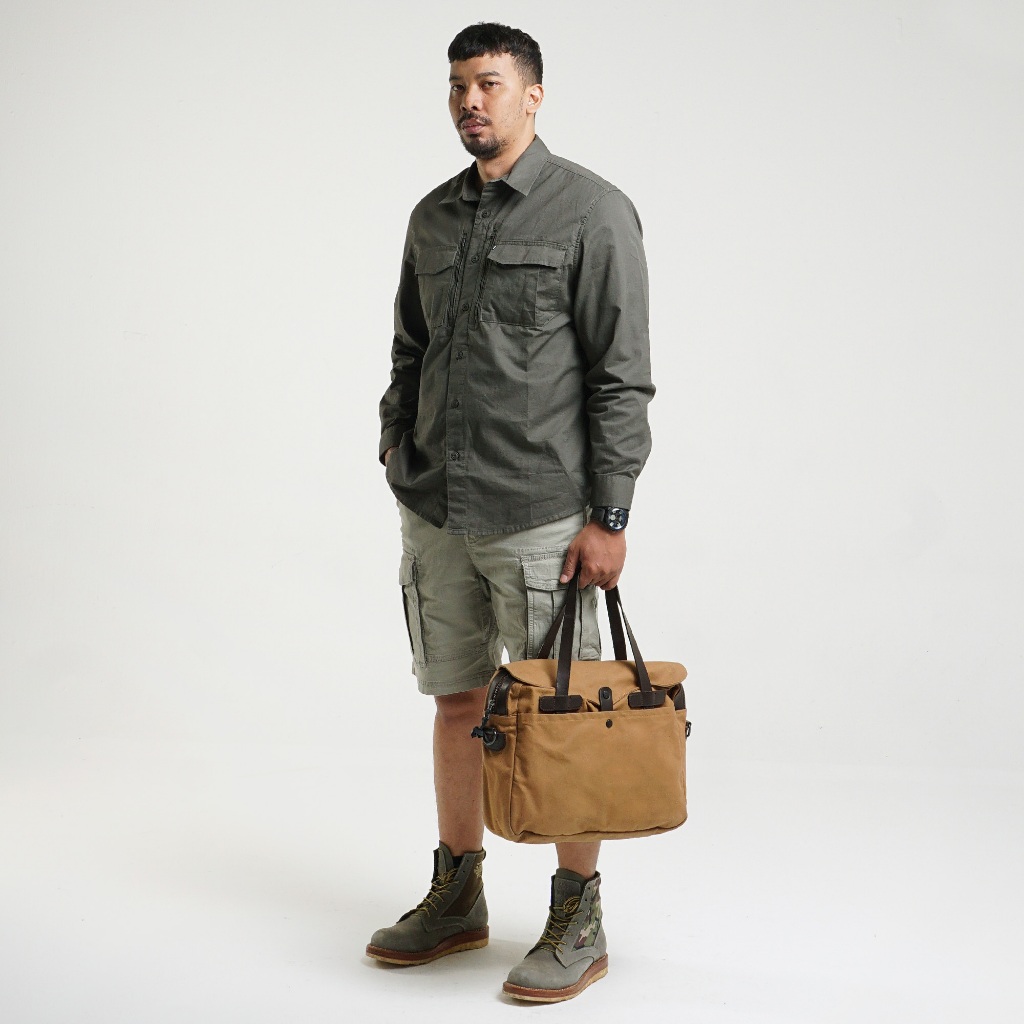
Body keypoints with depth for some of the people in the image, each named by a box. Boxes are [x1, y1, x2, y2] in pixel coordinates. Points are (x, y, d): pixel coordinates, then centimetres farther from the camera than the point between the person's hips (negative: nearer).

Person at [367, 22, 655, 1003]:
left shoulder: (592, 212, -7)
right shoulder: (433, 216, 12)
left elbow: (623, 377, -10)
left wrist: (609, 518, -15)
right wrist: (398, 458, 12)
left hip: (539, 516, -6)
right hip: (435, 513, 6)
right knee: (457, 702, 14)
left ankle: (578, 924, 14)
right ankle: (456, 899, 28)